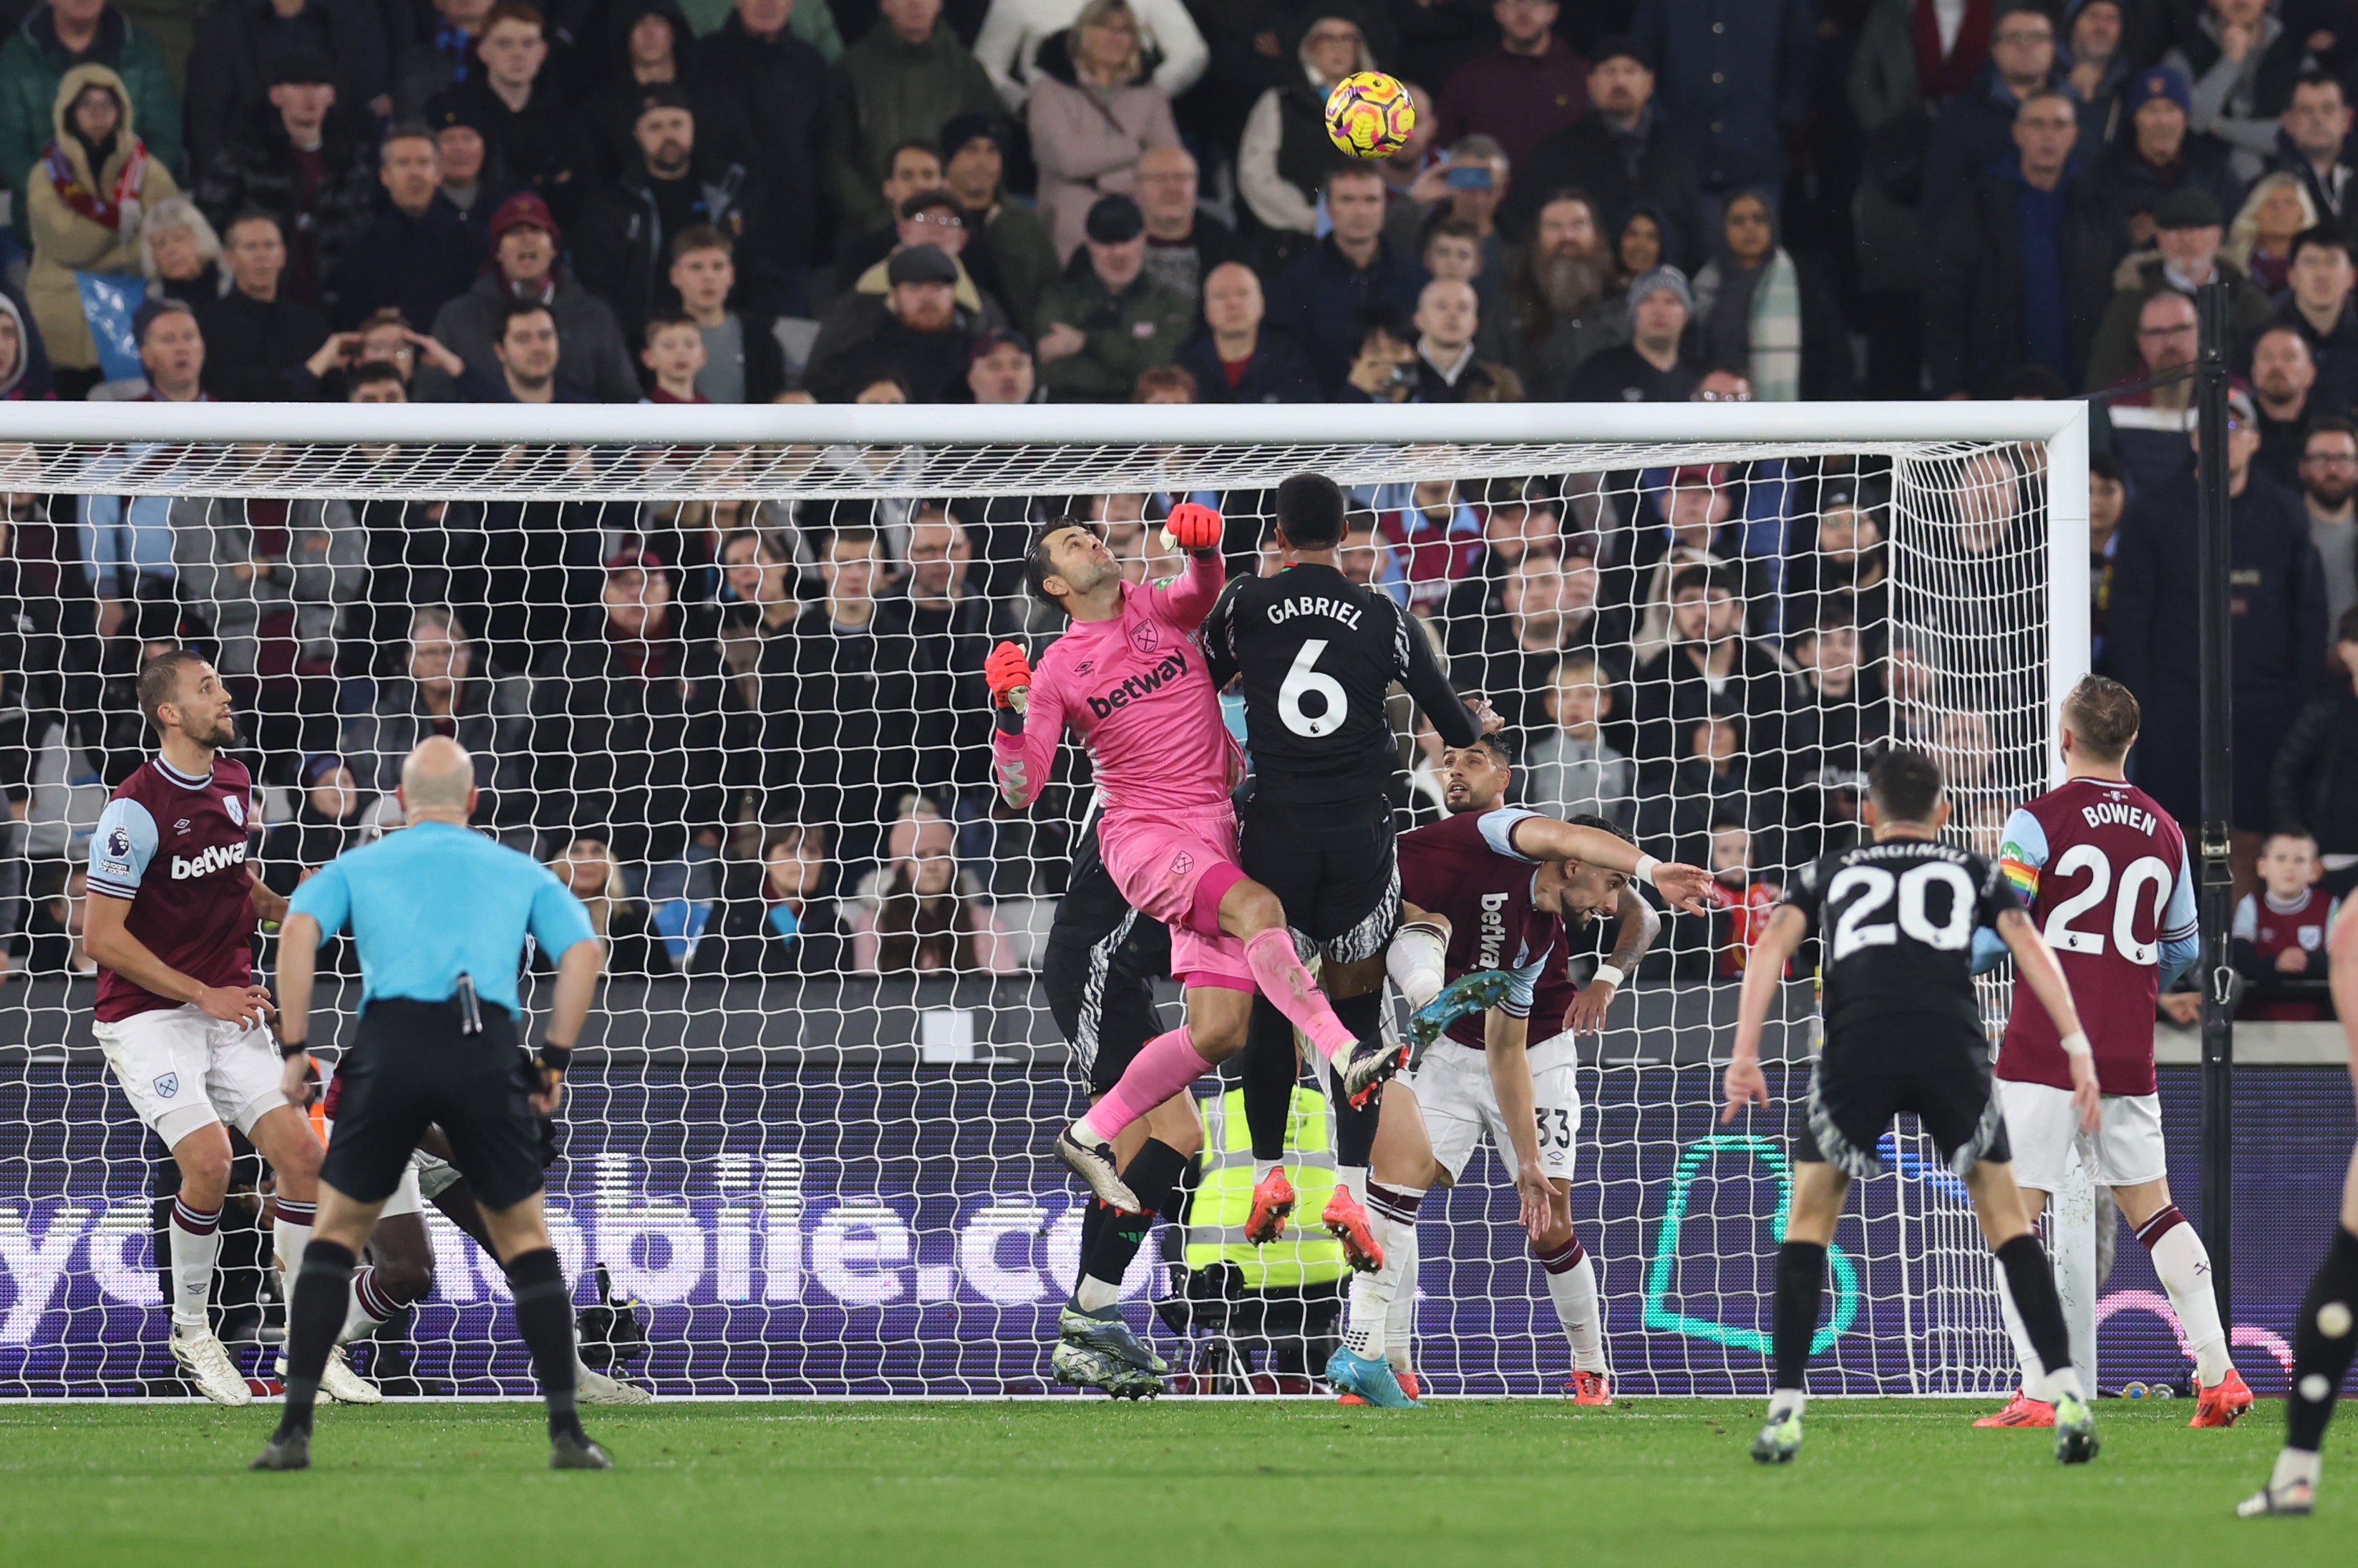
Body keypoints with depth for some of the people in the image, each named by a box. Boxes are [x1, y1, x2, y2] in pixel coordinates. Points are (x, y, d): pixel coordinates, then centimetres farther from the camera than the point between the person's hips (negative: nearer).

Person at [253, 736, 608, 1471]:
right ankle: (566, 1431, 7)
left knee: (338, 1231, 14)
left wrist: (294, 1049, 5)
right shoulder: (522, 872, 24)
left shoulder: (357, 866, 22)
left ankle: (295, 1429, 4)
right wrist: (554, 1060, 14)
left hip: (392, 1040, 0)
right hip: (490, 1046, 0)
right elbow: (584, 952, 10)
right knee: (524, 1237, 15)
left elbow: (299, 929, 3)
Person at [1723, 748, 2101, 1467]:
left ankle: (1785, 1410, 7)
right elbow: (2029, 946, 13)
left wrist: (1745, 1055, 6)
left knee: (1810, 1215, 16)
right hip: (1952, 1045, 0)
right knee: (2004, 1213, 14)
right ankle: (2066, 1394, 1)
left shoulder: (1830, 874, 30)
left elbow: (1773, 944, 13)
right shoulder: (1971, 871, 29)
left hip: (1857, 1048, 0)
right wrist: (2078, 1050, 7)